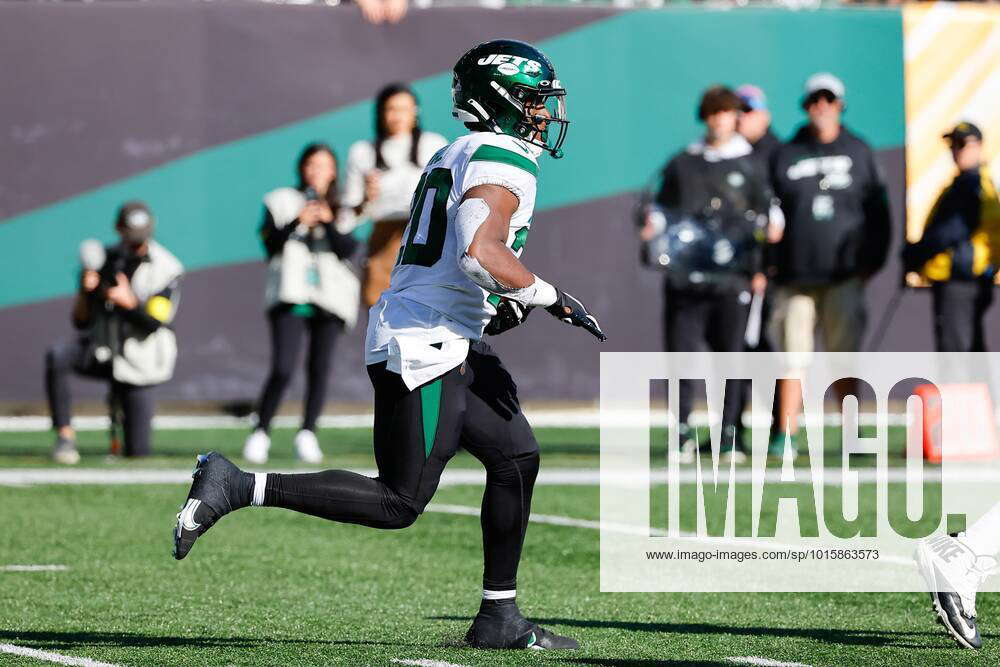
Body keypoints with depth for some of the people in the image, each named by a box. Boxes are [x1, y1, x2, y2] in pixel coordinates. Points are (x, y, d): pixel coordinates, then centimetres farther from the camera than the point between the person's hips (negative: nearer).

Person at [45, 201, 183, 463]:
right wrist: (85, 290, -17)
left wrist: (130, 303, -34)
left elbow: (157, 323, -16)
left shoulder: (166, 269, -7)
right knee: (57, 356, -32)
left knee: (137, 452, -2)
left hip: (136, 364, -2)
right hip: (100, 352, 2)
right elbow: (80, 322, 3)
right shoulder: (105, 260, 2)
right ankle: (65, 435, -23)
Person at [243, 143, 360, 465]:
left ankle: (307, 434, 8)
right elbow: (270, 243, -2)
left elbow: (347, 249, -1)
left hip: (330, 297, 2)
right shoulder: (282, 202, 9)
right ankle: (260, 433, -3)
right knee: (282, 369, -13)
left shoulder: (341, 210, 13)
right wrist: (297, 222, -15)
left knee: (319, 367, 0)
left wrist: (329, 223, -14)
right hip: (290, 296, -2)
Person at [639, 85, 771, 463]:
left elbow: (764, 219, 11)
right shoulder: (682, 165, 14)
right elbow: (664, 209, 19)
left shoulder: (749, 166, 10)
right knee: (681, 350, -5)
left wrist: (760, 268, 2)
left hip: (733, 275, -1)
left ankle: (730, 436, 5)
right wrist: (653, 229, -4)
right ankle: (683, 431, 3)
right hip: (686, 274, 1)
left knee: (730, 353, -1)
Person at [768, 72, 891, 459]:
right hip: (795, 275, 0)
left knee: (844, 353, -4)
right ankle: (784, 435, -2)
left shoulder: (858, 153, 10)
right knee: (792, 356, -3)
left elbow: (877, 210, 12)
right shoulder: (787, 156, 9)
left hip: (844, 276, 0)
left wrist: (871, 260, 2)